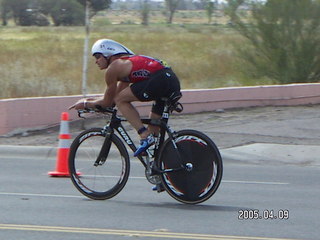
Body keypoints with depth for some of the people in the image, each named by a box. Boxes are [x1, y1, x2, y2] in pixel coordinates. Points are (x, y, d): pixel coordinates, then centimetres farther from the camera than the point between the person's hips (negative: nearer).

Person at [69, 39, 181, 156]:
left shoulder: (113, 68, 3)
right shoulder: (125, 63, 31)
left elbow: (108, 102, 9)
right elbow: (116, 96, 37)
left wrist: (85, 104, 23)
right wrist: (89, 100, 38)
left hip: (160, 80, -10)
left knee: (121, 100, 1)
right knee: (153, 129, 20)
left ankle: (145, 137, -8)